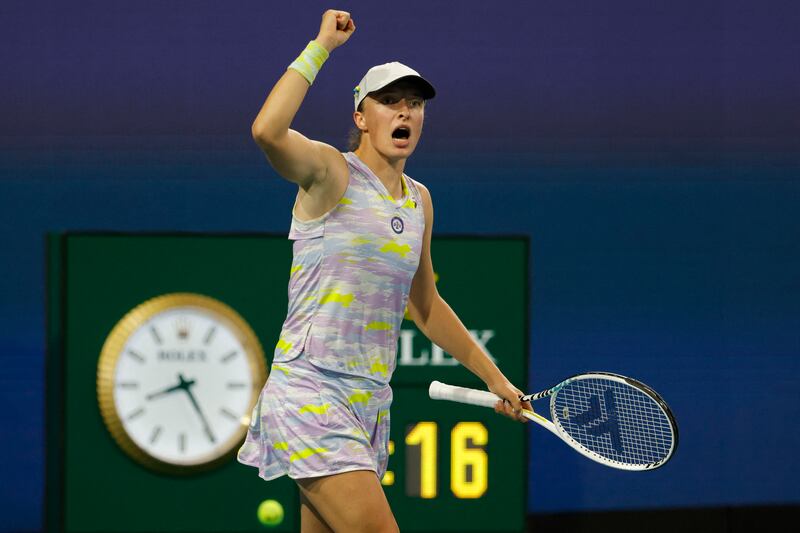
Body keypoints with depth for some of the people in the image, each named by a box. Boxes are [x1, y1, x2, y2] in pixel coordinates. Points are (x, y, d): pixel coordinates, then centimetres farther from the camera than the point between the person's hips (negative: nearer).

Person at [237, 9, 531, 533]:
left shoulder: (420, 200, 15)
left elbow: (425, 306, 27)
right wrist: (322, 46, -19)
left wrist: (494, 377, 29)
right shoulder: (331, 172, -5)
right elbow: (268, 131, -28)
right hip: (310, 392, -7)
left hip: (370, 404, 7)